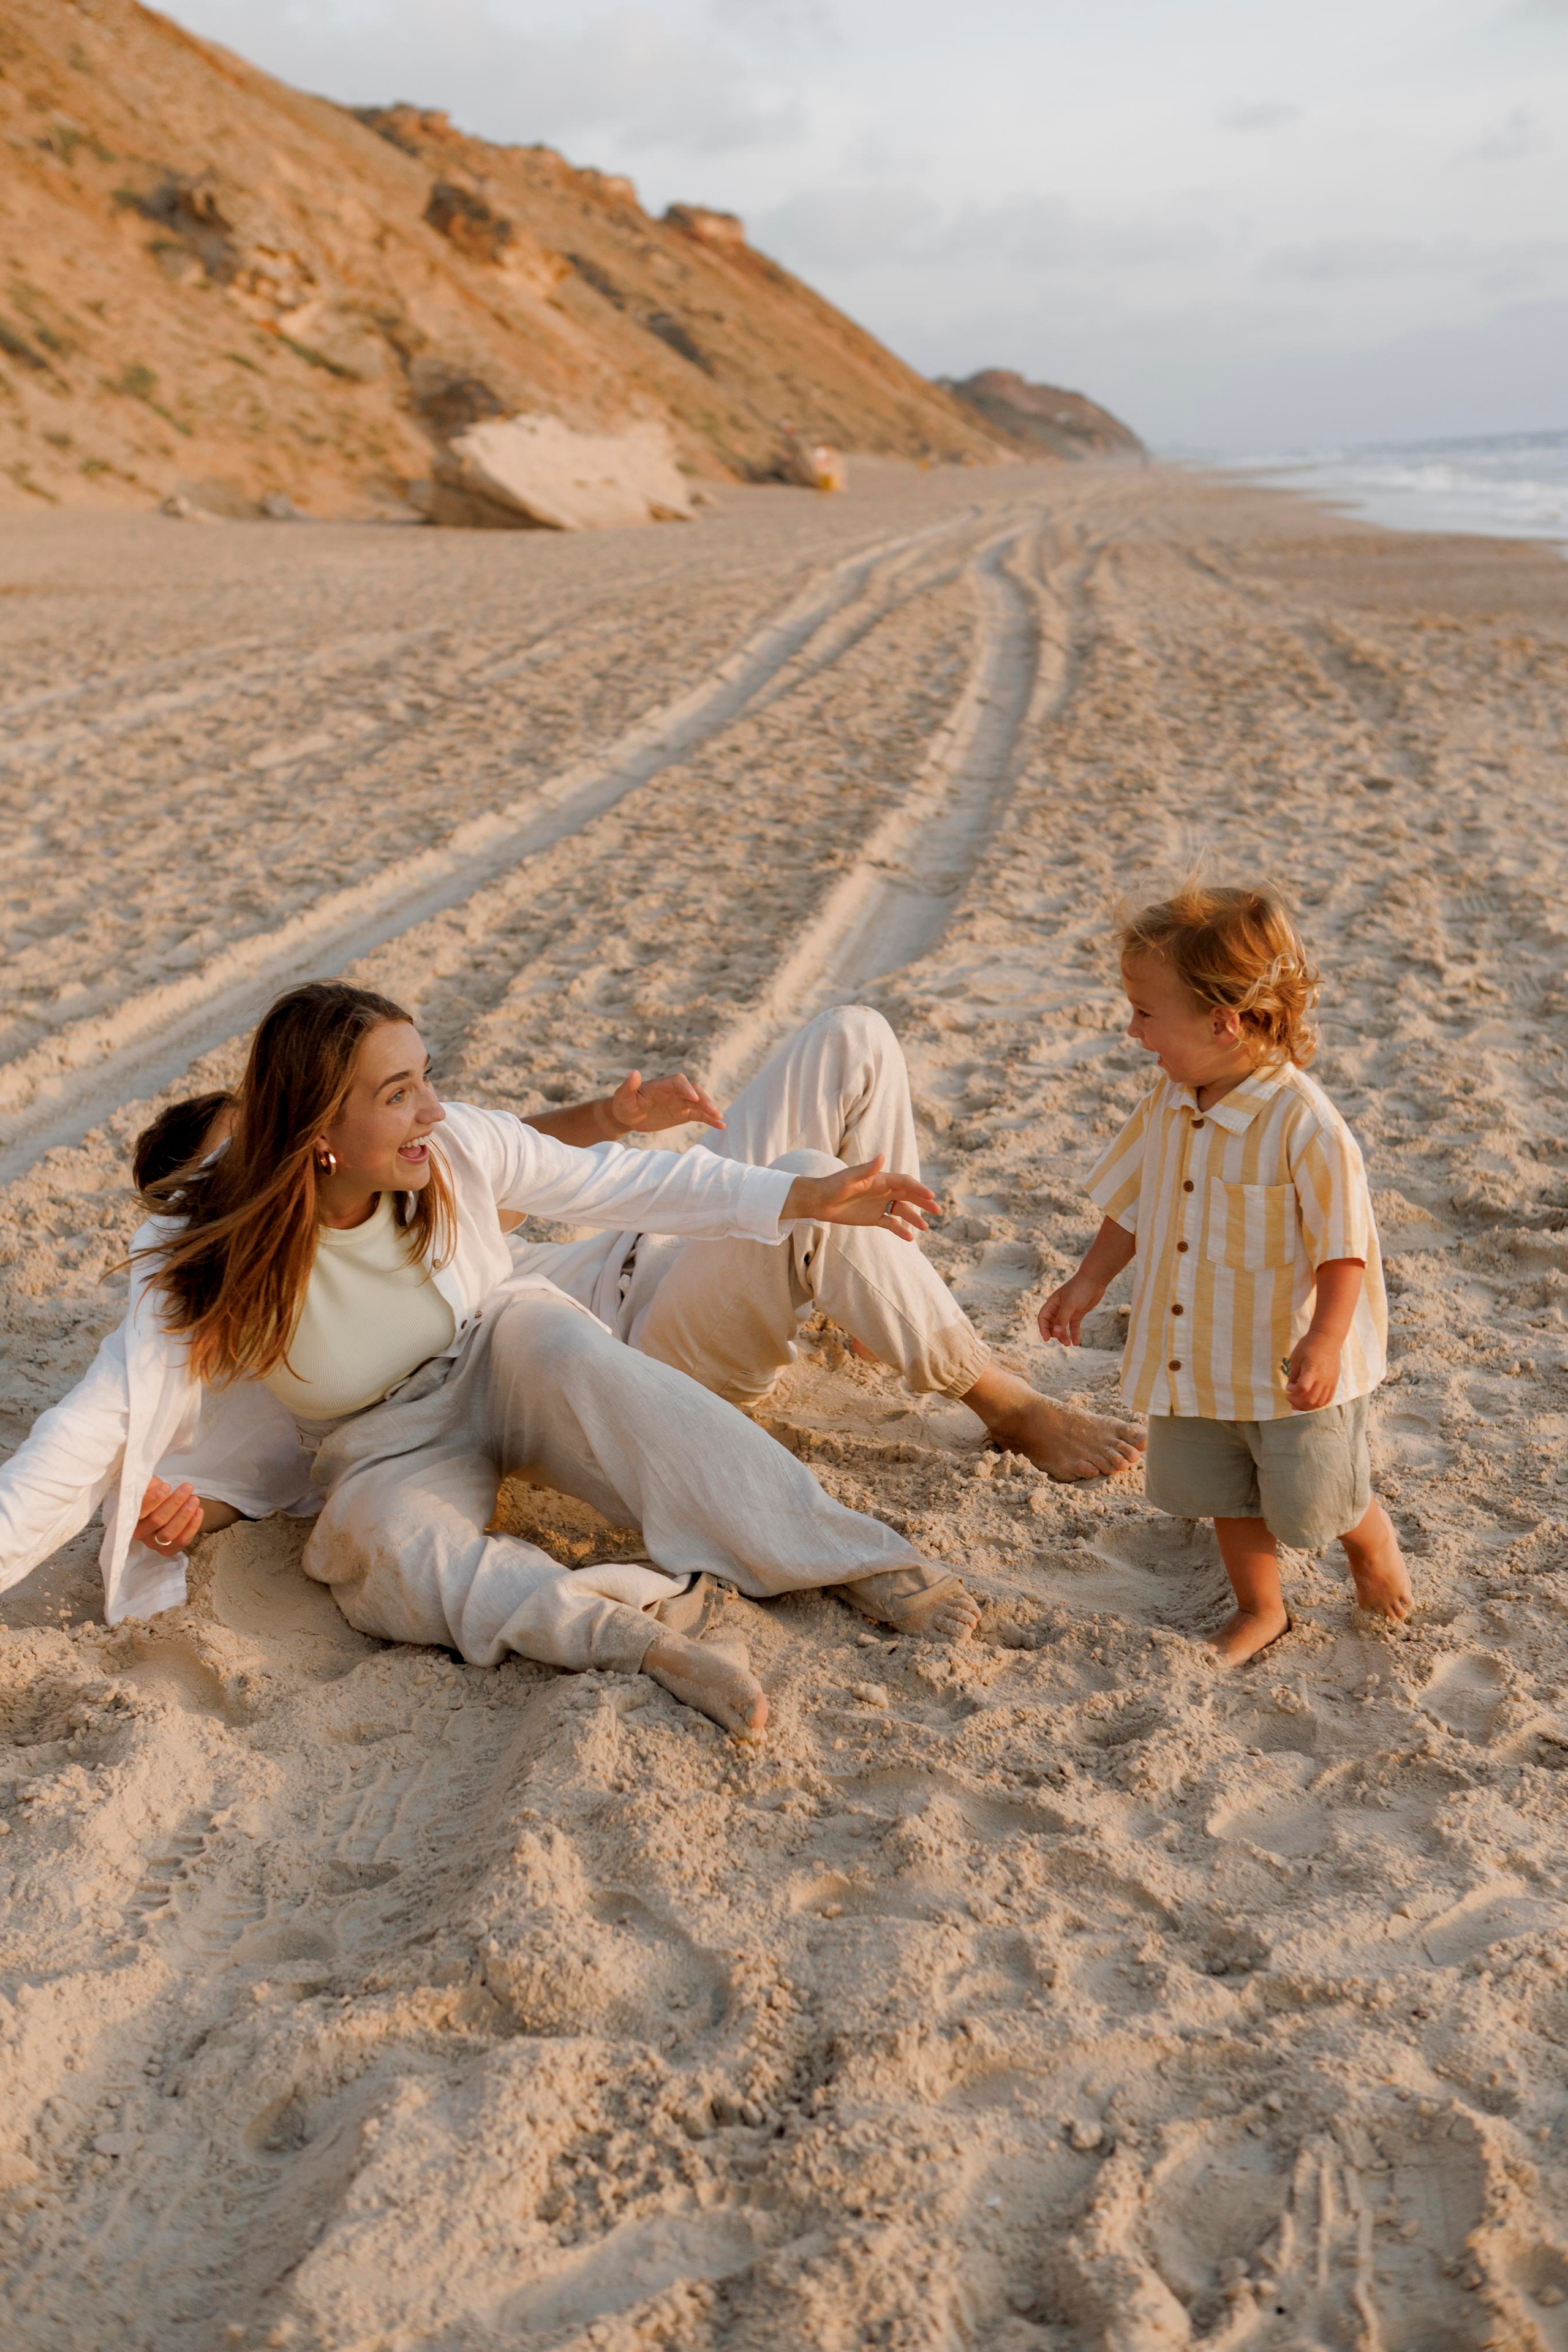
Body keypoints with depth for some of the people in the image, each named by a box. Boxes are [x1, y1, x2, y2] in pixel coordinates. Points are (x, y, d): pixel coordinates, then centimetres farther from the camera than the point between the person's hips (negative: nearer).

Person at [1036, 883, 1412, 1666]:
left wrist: (1323, 1343, -29)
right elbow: (1133, 1204, 9)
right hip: (1196, 1361, 6)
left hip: (1291, 1368, -6)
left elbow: (1344, 1247, -22)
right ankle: (1260, 1609, 44)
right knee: (1226, 1497, 21)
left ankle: (1371, 1539, 44)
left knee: (1312, 1505, 11)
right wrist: (1089, 1283, 7)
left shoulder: (1303, 1124, -27)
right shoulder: (1169, 1107, -5)